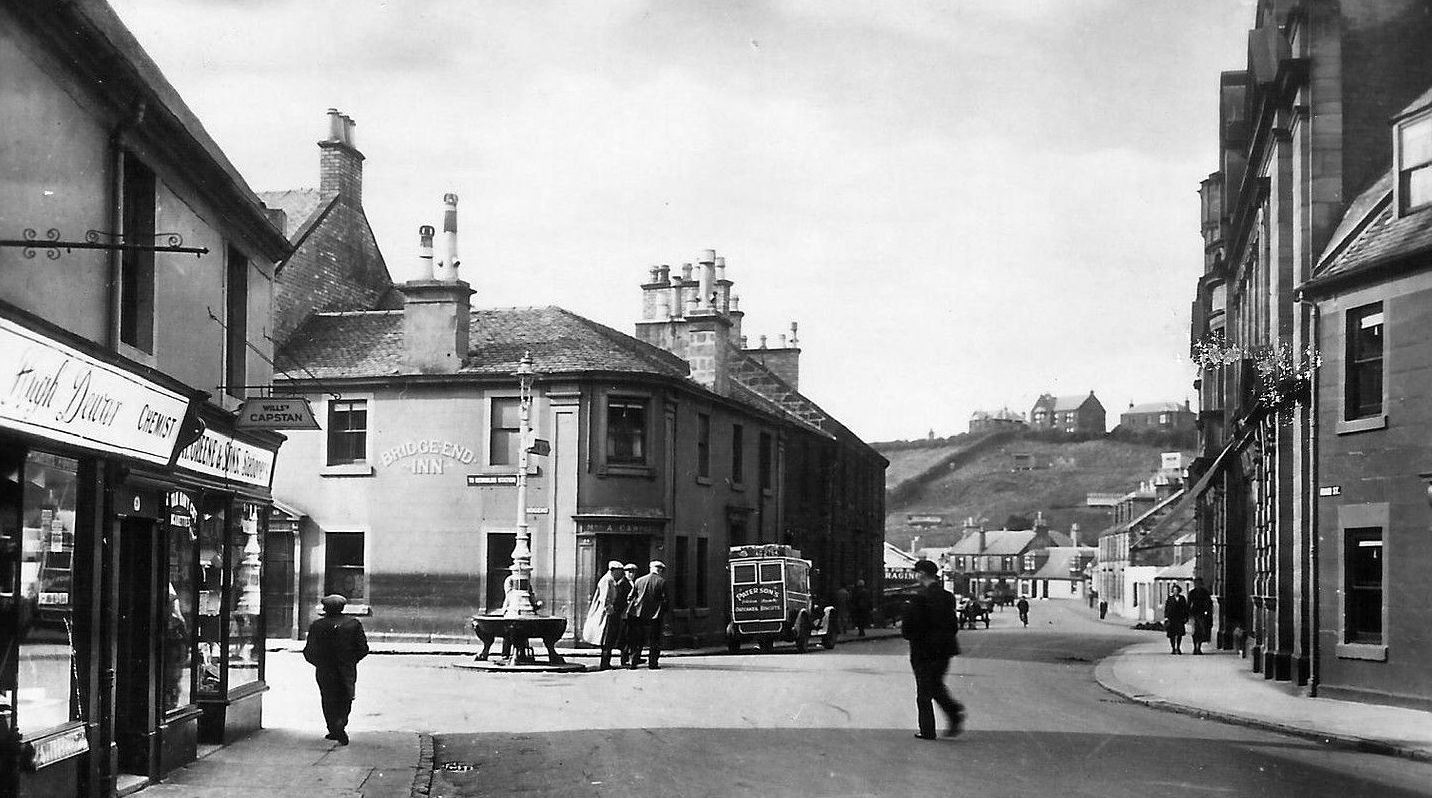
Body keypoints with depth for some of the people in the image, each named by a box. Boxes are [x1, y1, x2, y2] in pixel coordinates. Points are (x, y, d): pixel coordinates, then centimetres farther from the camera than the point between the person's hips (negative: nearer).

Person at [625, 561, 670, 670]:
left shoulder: (639, 581, 5)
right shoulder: (662, 582, -6)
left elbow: (630, 598, 9)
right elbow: (665, 600, -6)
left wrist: (628, 611, 19)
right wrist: (664, 613, 8)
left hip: (638, 614, 3)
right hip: (655, 615, -3)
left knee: (637, 640, 11)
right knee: (654, 641, 6)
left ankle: (633, 661, 9)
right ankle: (653, 663, 3)